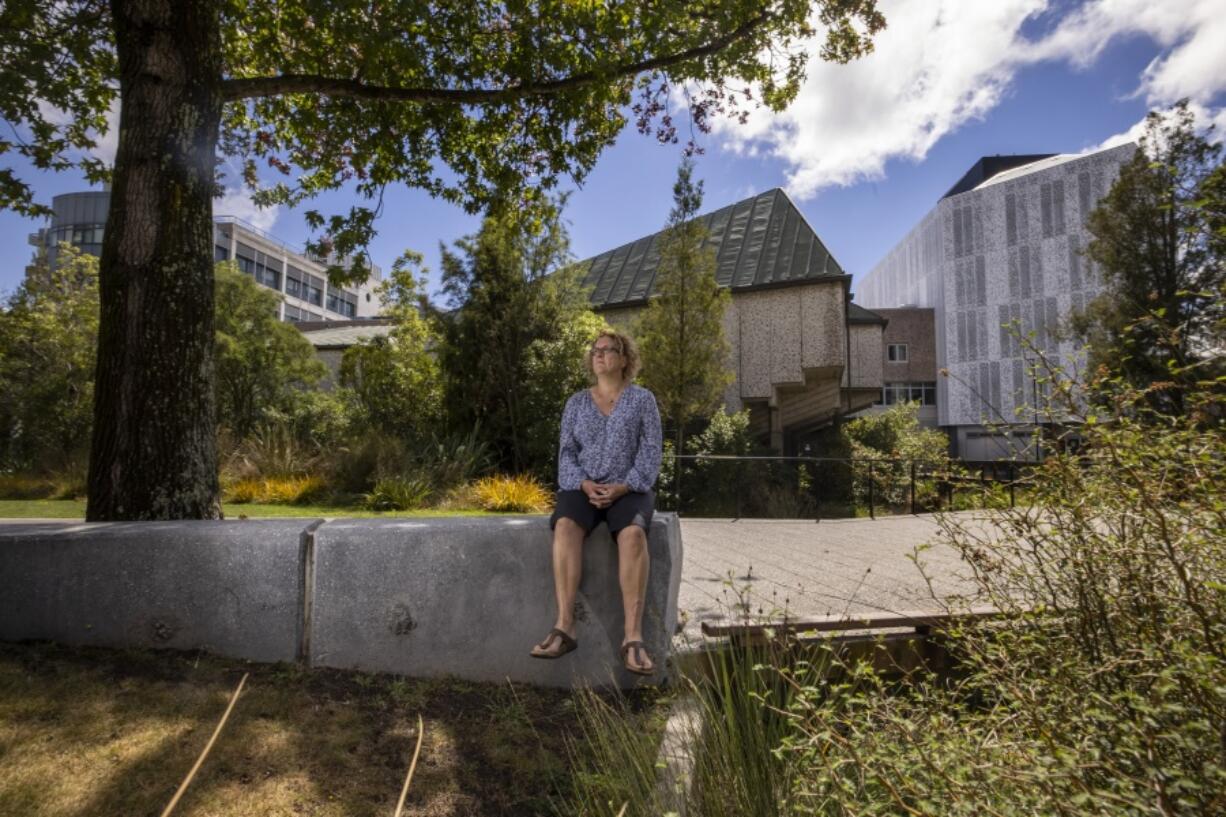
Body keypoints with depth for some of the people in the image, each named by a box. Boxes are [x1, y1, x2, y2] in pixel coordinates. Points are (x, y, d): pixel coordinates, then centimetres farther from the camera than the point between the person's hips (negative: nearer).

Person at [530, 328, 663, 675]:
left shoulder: (642, 399, 5)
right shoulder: (576, 403, 12)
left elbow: (651, 454, -4)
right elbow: (567, 454, 4)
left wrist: (622, 488, -19)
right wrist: (585, 485, -16)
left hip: (629, 491, -1)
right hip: (583, 489, 2)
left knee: (632, 534, -36)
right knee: (565, 526, -33)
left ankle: (633, 636, -36)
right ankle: (564, 627, -35)